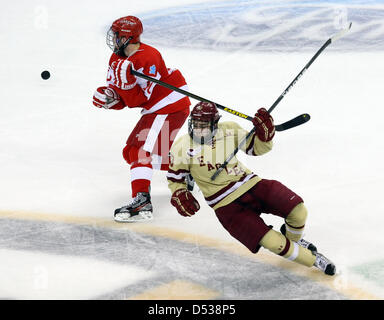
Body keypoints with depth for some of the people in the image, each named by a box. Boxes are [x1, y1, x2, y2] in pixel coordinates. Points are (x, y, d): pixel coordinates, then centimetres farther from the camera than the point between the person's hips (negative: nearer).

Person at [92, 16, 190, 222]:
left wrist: (125, 80, -37)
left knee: (141, 150, -20)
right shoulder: (118, 60, 5)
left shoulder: (146, 59, -23)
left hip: (171, 107, -11)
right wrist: (108, 97, -15)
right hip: (155, 109, 11)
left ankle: (142, 202, -27)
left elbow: (138, 101, -24)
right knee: (131, 151, 15)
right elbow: (122, 101, 5)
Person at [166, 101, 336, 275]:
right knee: (272, 242, -18)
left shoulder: (229, 130, -3)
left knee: (297, 210, -13)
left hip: (250, 183, 3)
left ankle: (293, 238, 21)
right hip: (227, 205, -3)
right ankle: (313, 259, 4)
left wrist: (264, 132, -15)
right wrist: (180, 196, -14)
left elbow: (257, 148, 5)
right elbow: (175, 178, 4)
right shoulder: (182, 147, -9)